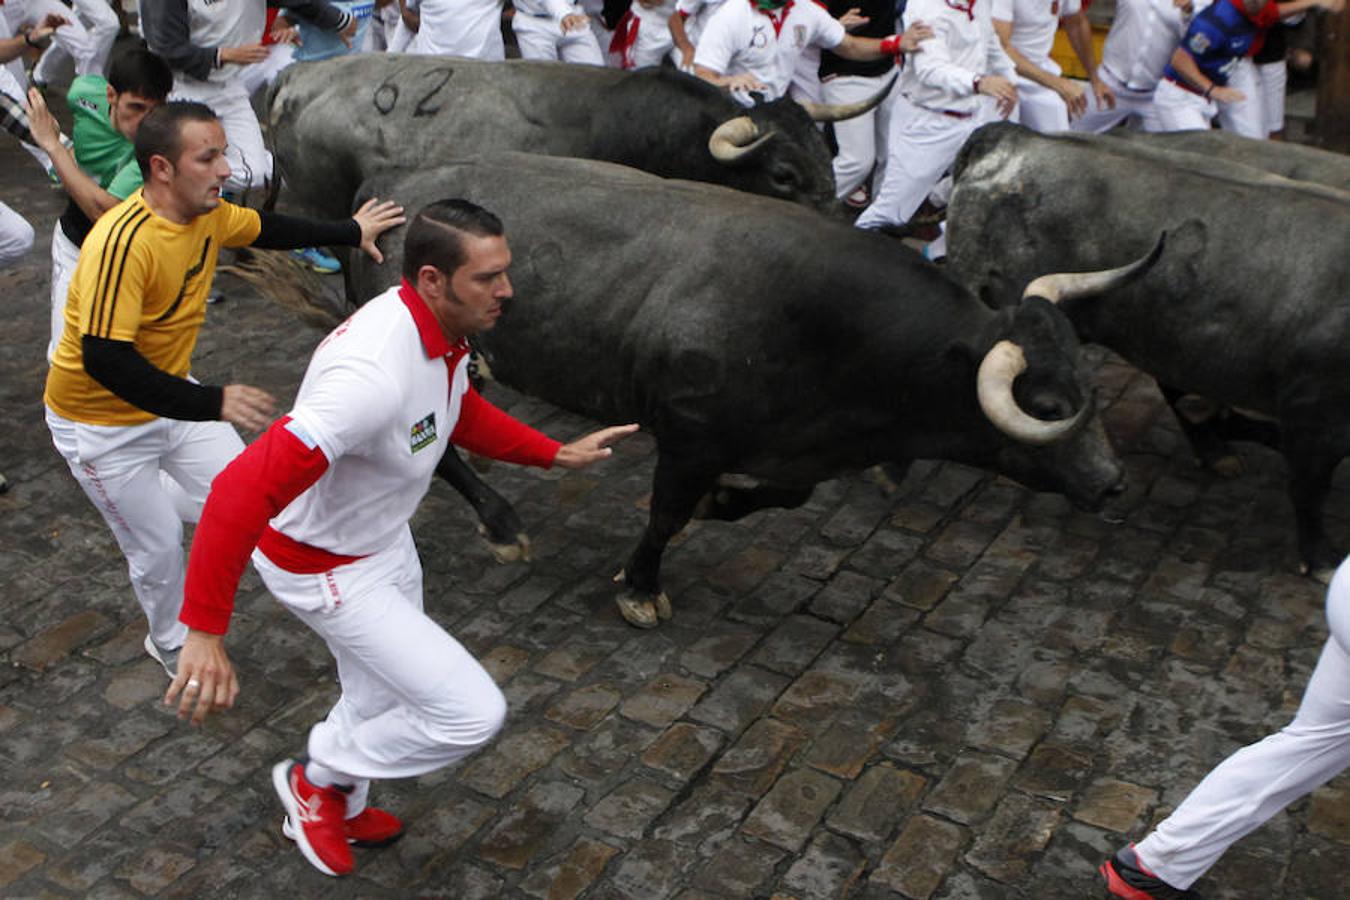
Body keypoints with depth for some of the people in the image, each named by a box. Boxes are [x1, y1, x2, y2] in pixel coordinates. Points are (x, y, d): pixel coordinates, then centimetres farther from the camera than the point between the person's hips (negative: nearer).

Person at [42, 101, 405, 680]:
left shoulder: (207, 212, -9)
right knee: (159, 548, 6)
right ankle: (172, 644, 37)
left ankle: (137, 500, 37)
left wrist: (350, 232, 23)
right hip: (102, 425, -7)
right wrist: (213, 404, -41)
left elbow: (265, 230, 13)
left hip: (173, 398, 7)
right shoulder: (122, 242, -34)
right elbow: (104, 360, -37)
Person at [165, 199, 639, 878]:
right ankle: (320, 780, 17)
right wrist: (205, 632, -41)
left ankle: (333, 811, 56)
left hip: (386, 543, 9)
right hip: (327, 571, -9)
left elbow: (463, 413, 15)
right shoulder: (374, 374, -39)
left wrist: (556, 453, 12)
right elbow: (243, 491, -42)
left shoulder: (442, 331, -9)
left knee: (382, 702, 28)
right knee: (472, 714, -7)